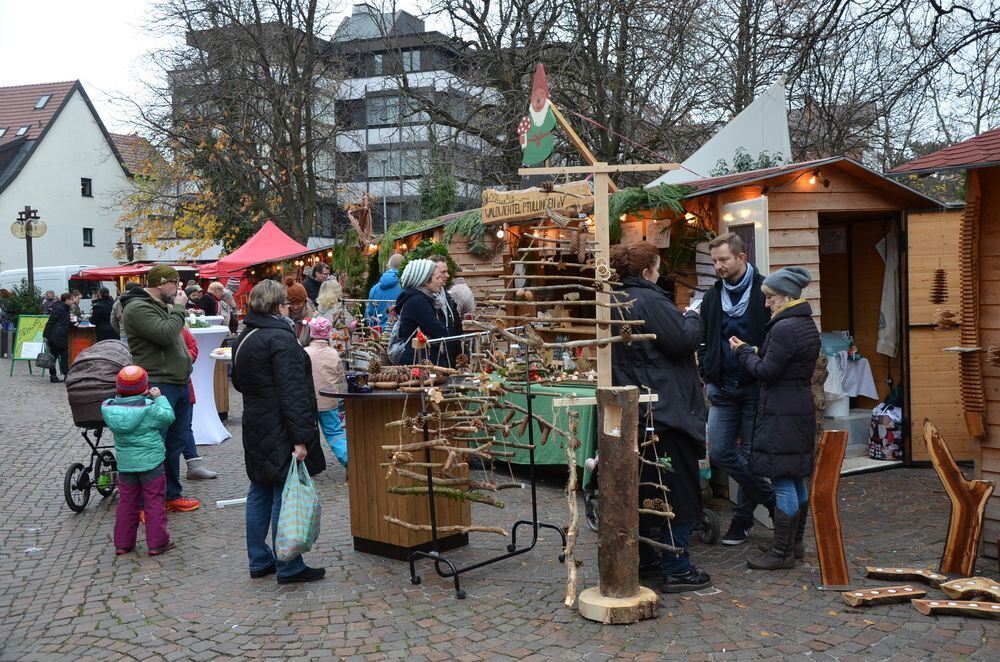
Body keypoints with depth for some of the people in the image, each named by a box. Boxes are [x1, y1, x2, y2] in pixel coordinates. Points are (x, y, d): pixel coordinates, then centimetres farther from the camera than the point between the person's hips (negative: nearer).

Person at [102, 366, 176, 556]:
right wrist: (159, 398, 2)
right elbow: (168, 417, -7)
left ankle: (123, 543, 19)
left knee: (127, 502, 15)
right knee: (155, 502, 4)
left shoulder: (109, 408, -5)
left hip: (125, 463, 5)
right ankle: (157, 543, 6)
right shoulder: (149, 408, -17)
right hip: (150, 462, -4)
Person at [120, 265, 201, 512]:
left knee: (176, 443, 16)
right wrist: (179, 308, -12)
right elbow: (166, 334, -25)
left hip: (178, 384, 10)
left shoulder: (163, 306, 18)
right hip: (158, 387, -10)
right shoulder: (138, 308, -13)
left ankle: (172, 495, 27)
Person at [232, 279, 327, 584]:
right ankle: (289, 567, 1)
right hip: (280, 431, -10)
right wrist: (301, 437, -24)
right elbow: (293, 392, -22)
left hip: (255, 428, 10)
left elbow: (238, 382, 26)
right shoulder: (280, 338, -17)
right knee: (285, 496, -4)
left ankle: (259, 560, 23)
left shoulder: (243, 339, 13)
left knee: (259, 494, 15)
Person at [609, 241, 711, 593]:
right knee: (678, 489, -2)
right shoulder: (649, 301, -17)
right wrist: (692, 318, -1)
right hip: (665, 408, -9)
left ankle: (642, 555, 27)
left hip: (632, 411, 9)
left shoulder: (616, 302, 11)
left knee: (642, 484, 18)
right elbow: (684, 340, -20)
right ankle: (676, 570, 0)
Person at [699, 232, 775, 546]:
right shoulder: (712, 297, 9)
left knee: (749, 455, 3)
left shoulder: (764, 292, -7)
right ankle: (771, 497, 19)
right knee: (720, 453, 1)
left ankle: (742, 520, 19)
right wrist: (708, 378, 6)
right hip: (723, 388, 5)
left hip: (755, 387, -5)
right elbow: (705, 342, 15)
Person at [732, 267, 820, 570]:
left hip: (781, 414, -10)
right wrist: (753, 350, 11)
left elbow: (766, 372, -16)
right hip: (802, 408, 10)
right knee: (796, 480, 17)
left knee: (783, 482, -5)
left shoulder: (784, 328, -18)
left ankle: (782, 552, 0)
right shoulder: (808, 325, 14)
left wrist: (744, 351, -1)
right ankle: (795, 542, 27)